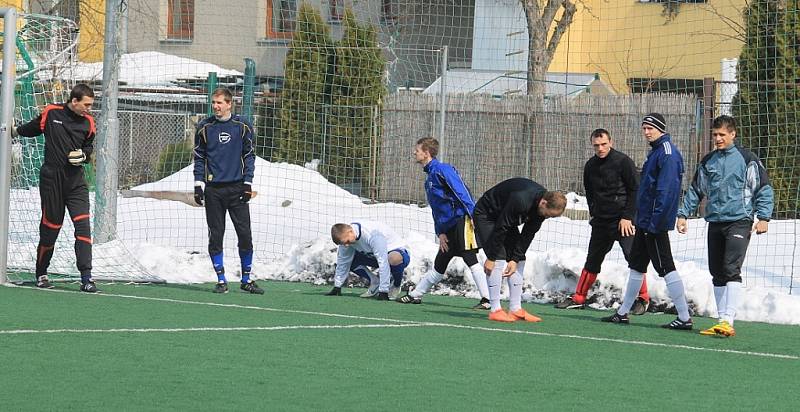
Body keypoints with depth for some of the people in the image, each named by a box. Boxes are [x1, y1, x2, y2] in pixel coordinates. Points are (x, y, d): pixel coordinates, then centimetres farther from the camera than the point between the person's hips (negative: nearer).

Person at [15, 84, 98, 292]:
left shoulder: (88, 122, 4)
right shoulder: (51, 113, -4)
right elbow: (31, 129, 14)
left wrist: (83, 155, -3)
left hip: (76, 181, 2)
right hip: (51, 179, -2)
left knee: (83, 224, -11)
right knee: (50, 226, 3)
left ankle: (86, 278, -12)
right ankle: (41, 274, 24)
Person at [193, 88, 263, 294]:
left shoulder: (242, 126, 3)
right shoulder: (204, 127, 4)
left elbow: (249, 155, 7)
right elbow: (199, 157, 9)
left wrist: (247, 183, -1)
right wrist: (198, 184, 1)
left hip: (237, 189, -1)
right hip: (213, 189, 1)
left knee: (245, 235, -3)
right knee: (215, 236, 1)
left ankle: (246, 279, 8)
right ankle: (221, 280, 9)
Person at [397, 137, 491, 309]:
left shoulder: (442, 169, -8)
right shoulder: (430, 177, 21)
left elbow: (462, 192, -17)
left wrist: (473, 215, -25)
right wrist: (440, 233, 13)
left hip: (462, 219, -9)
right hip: (448, 227, 9)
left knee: (470, 260, -13)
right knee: (439, 265, 16)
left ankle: (487, 300, -15)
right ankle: (415, 295, 24)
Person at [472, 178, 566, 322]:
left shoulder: (542, 207, -14)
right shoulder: (520, 200, -39)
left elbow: (528, 233, -6)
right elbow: (500, 229, -32)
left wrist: (516, 259, -11)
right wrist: (491, 258, -25)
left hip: (507, 218, 8)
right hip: (486, 215, -8)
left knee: (520, 261, 1)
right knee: (499, 260, -19)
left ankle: (516, 310, 3)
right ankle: (495, 310, -16)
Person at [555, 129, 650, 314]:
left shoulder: (623, 161, -9)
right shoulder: (590, 166, 8)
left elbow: (635, 190, -9)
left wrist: (627, 217, -12)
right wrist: (594, 213, 12)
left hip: (623, 220, -5)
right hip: (601, 221, 5)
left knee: (634, 257, -11)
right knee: (592, 260, 9)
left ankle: (643, 299, -3)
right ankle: (579, 298, 16)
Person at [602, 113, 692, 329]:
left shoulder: (667, 153, -16)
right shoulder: (655, 151, 16)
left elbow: (666, 190, -23)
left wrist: (656, 221, -26)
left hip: (655, 223, -11)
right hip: (645, 221, 11)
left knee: (665, 267, -9)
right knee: (636, 265, 17)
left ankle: (684, 318, -8)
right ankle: (622, 313, 26)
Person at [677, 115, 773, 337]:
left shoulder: (747, 159, -2)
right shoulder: (707, 162, 12)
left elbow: (764, 189, -1)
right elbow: (695, 190, 21)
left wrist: (763, 217, -9)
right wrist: (683, 214, 13)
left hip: (739, 221, -6)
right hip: (715, 222, 6)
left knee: (731, 270, -17)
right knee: (717, 274, 6)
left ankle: (728, 321, -22)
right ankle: (722, 320, 12)